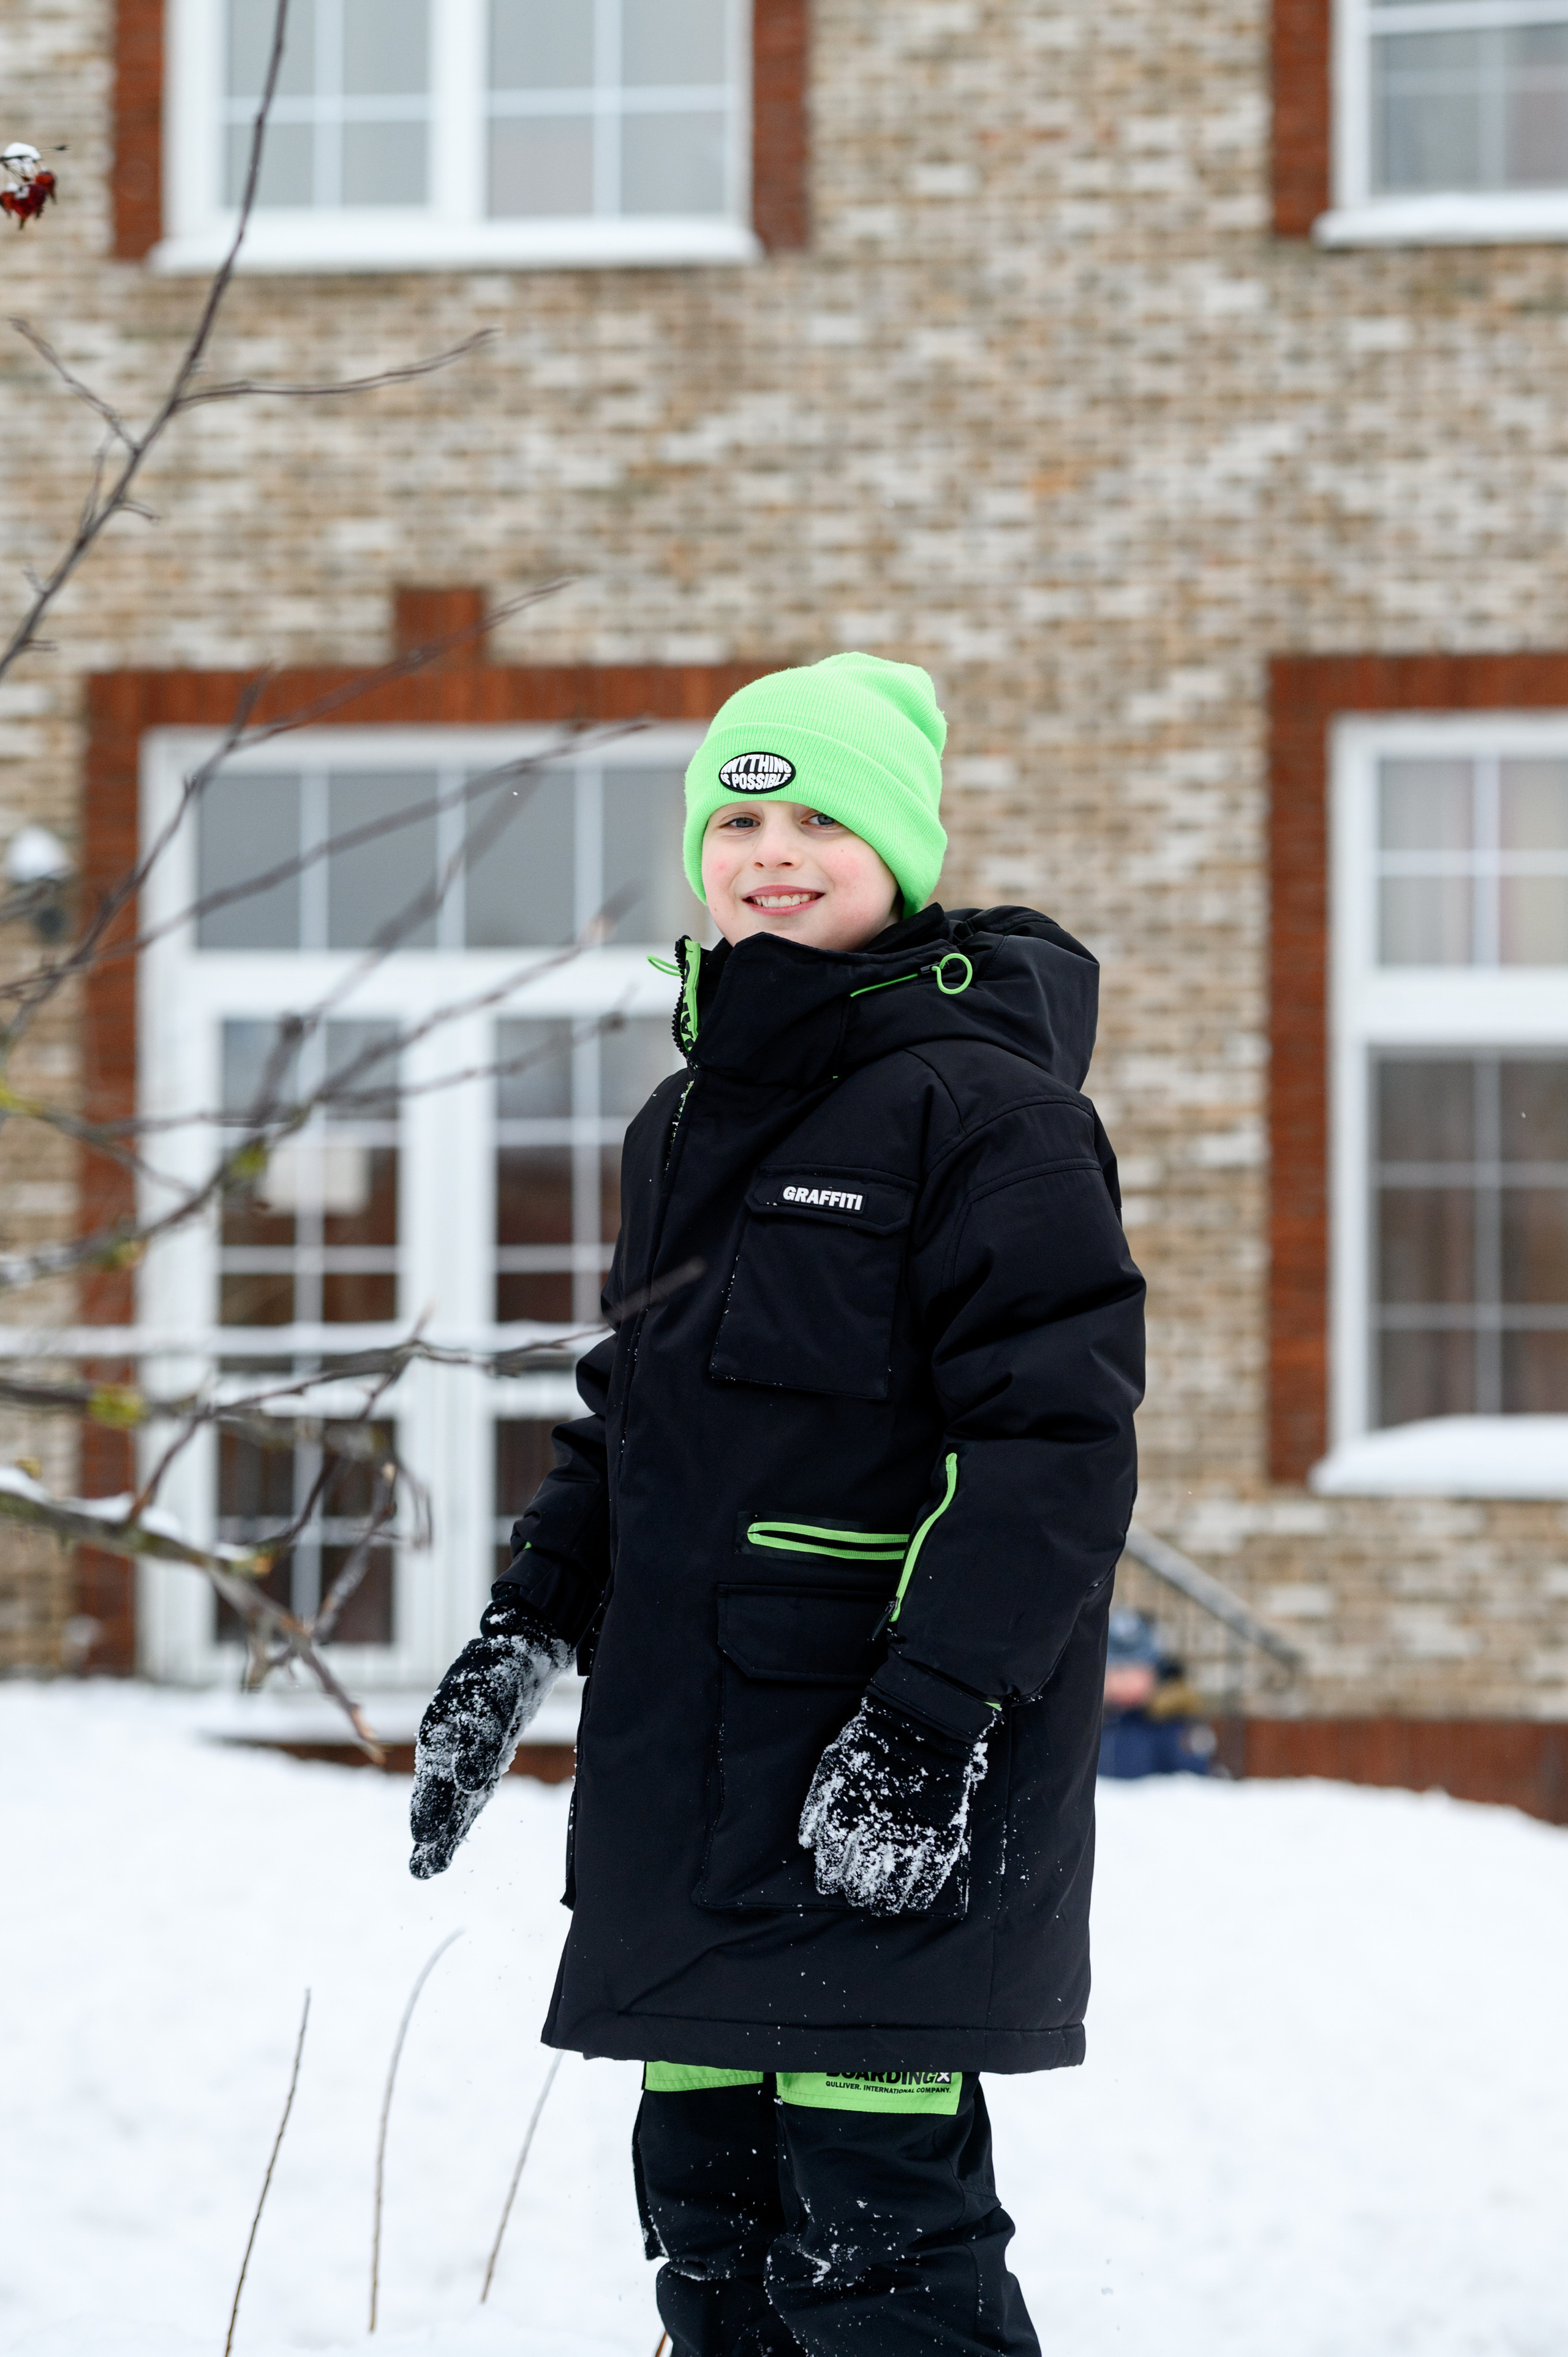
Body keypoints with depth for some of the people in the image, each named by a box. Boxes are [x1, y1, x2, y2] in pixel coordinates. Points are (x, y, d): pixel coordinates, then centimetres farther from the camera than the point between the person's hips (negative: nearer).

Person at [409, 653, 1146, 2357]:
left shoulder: (980, 1103, -9)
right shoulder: (689, 1124, 17)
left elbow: (1055, 1441, -15)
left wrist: (933, 1721, -21)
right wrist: (525, 1631, 16)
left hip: (892, 1790, -8)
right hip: (688, 1775, 8)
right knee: (708, 2201, 10)